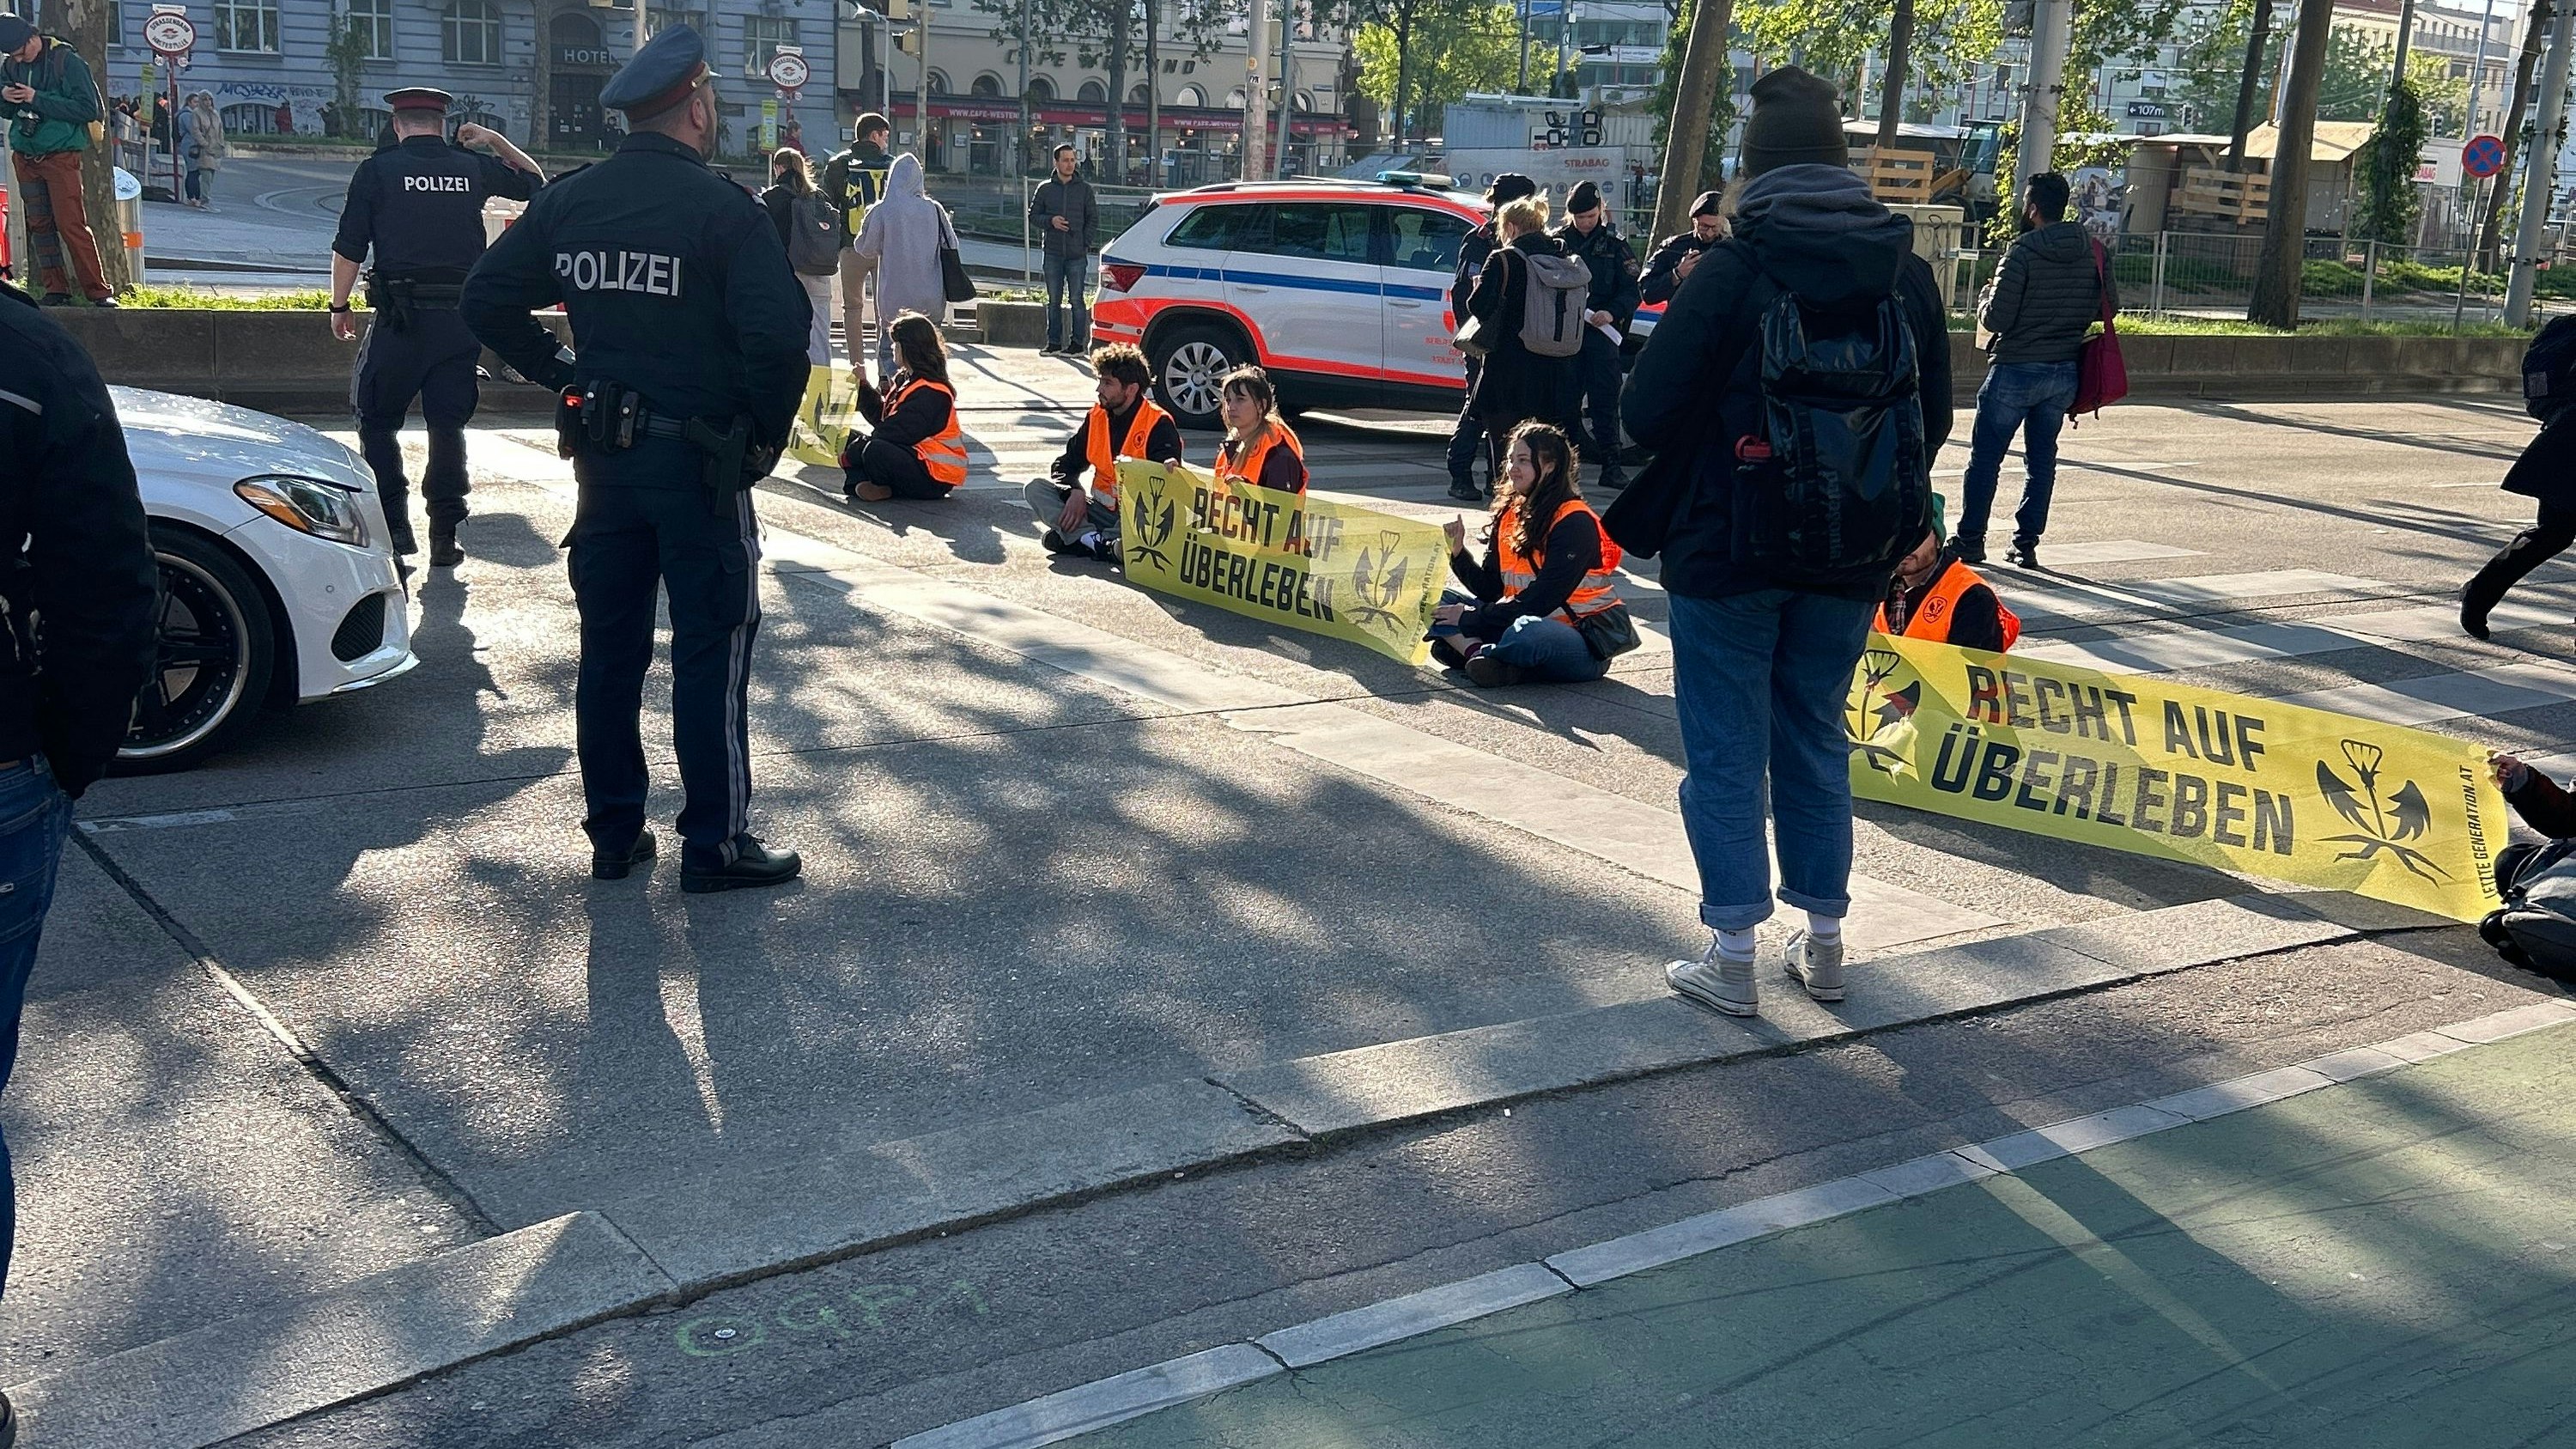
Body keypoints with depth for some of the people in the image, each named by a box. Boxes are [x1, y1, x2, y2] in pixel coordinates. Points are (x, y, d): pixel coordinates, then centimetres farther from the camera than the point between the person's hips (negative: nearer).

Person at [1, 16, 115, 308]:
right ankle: (56, 291, 9)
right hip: (24, 158, 6)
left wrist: (37, 98, -17)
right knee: (39, 226, 5)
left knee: (71, 225, -12)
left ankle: (98, 292, -10)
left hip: (60, 155, -6)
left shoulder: (67, 62, -8)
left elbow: (89, 109, -14)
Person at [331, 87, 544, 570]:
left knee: (378, 422, 12)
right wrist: (495, 141, 22)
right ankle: (445, 538, 7)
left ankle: (394, 526, 6)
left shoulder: (377, 170, 0)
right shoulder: (474, 168, 6)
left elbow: (348, 249, -1)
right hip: (462, 318, 2)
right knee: (448, 425, 7)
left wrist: (340, 305, 9)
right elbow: (534, 181, 24)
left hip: (400, 317, -2)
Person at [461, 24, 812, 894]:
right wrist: (766, 432, -9)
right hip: (698, 461, -5)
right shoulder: (724, 210, -14)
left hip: (603, 454, 6)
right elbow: (779, 333, -24)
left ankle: (614, 835, 21)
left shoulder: (569, 202, 4)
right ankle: (715, 846, 7)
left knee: (609, 647, 13)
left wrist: (561, 376, 11)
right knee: (710, 652, 2)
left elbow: (487, 302, 7)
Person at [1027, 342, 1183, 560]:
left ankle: (1075, 539, -35)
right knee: (1037, 489, -10)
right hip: (1102, 508, 6)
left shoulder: (1159, 425, -11)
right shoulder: (1096, 417, 7)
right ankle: (1097, 543, -31)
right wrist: (1075, 492, -11)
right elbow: (1066, 463, 11)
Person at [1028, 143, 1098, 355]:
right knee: (1054, 300, 6)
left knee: (1077, 299, -3)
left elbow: (1093, 219, 8)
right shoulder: (1045, 188, 9)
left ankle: (1078, 342, 2)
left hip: (1077, 255, -2)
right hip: (1052, 253, 2)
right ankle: (1054, 342, 11)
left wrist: (1084, 242, -3)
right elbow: (1033, 216, 10)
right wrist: (1050, 221, -9)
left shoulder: (1084, 188, 6)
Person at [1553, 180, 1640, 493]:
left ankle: (1611, 467, -1)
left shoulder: (1615, 245, 8)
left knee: (1605, 402, -2)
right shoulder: (1557, 241, 8)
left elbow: (1632, 290, 3)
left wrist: (1612, 313, -15)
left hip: (1602, 334, -1)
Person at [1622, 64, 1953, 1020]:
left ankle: (1732, 958, 7)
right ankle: (1823, 941, 25)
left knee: (1726, 753, 4)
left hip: (1729, 548, -5)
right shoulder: (1907, 275, 2)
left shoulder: (1734, 270, -15)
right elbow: (1934, 419, 9)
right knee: (1817, 743, 18)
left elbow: (1649, 412, -14)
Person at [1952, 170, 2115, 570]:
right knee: (2042, 459, 12)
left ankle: (1971, 539, 9)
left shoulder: (2023, 252, -16)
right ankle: (2027, 543, 13)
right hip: (2065, 372, 5)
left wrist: (1984, 308, 3)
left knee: (1985, 458, 6)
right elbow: (2110, 305, 8)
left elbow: (1997, 319, -18)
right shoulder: (2092, 252, 1)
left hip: (2017, 370, -5)